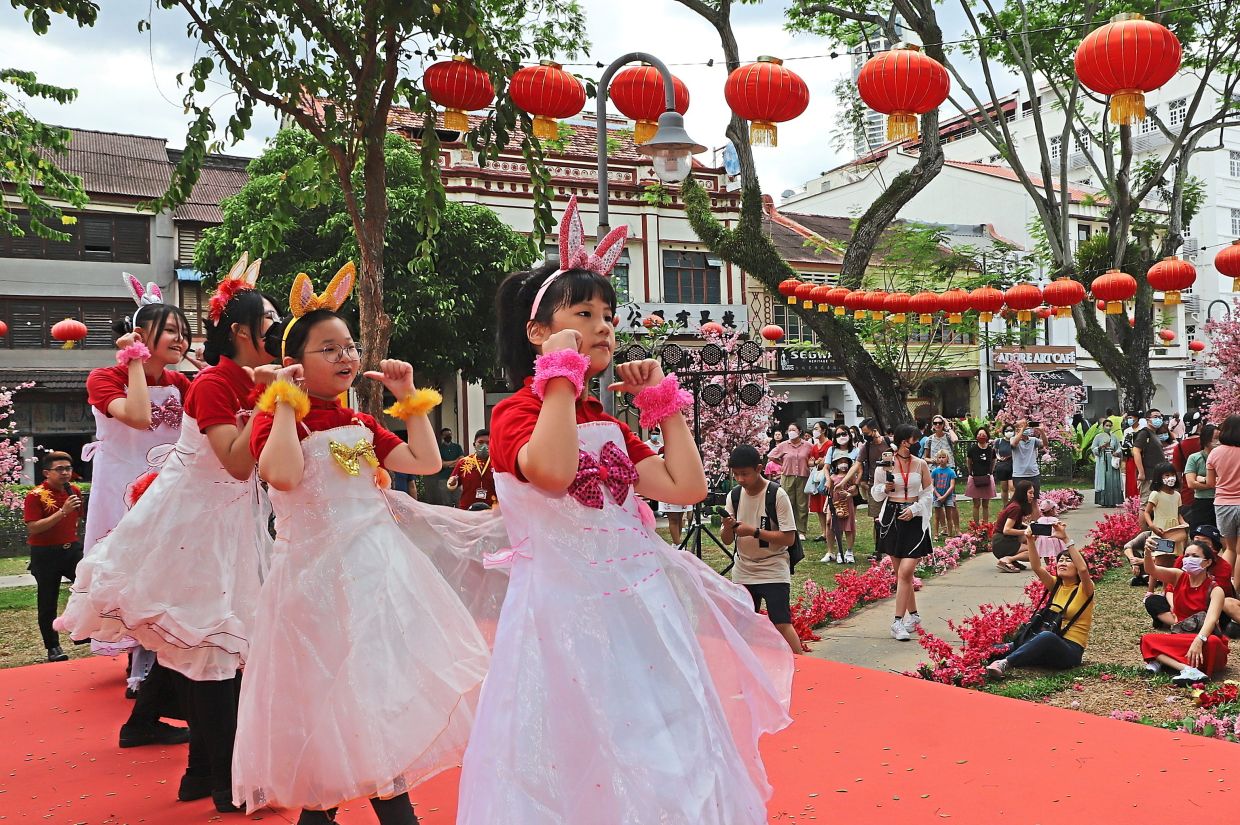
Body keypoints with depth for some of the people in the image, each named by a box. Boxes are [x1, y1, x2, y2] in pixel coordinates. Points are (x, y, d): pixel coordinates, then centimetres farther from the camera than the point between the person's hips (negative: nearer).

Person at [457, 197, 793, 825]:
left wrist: (664, 402, 10)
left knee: (658, 760, 12)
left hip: (637, 608, 7)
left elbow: (687, 487, 7)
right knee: (582, 761, 0)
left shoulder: (608, 424, 14)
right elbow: (552, 472, -31)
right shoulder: (515, 413, -7)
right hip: (565, 609, -7)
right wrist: (562, 376, -20)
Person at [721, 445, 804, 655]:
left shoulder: (777, 495, -12)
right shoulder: (734, 496, 2)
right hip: (743, 572, 5)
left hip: (773, 571, -5)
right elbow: (727, 540, 4)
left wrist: (753, 531, -23)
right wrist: (728, 527, -18)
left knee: (782, 624, -11)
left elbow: (789, 538, -16)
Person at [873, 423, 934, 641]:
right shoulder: (885, 464, -1)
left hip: (914, 520, -1)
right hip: (891, 519, 1)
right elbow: (876, 492, 10)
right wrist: (885, 488, -12)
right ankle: (913, 616, 24)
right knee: (901, 572, 9)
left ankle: (898, 622, -10)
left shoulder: (921, 464, 1)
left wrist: (914, 509, -7)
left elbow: (929, 493, 8)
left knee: (905, 572, -12)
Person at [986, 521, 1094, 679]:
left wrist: (1065, 539, -27)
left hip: (1070, 652, -6)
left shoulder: (1084, 589, -1)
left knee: (1047, 636, -41)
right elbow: (1036, 567, -4)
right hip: (1047, 644, 6)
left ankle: (1005, 663, -46)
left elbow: (1083, 569, -23)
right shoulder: (1056, 586, 14)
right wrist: (1030, 540, -16)